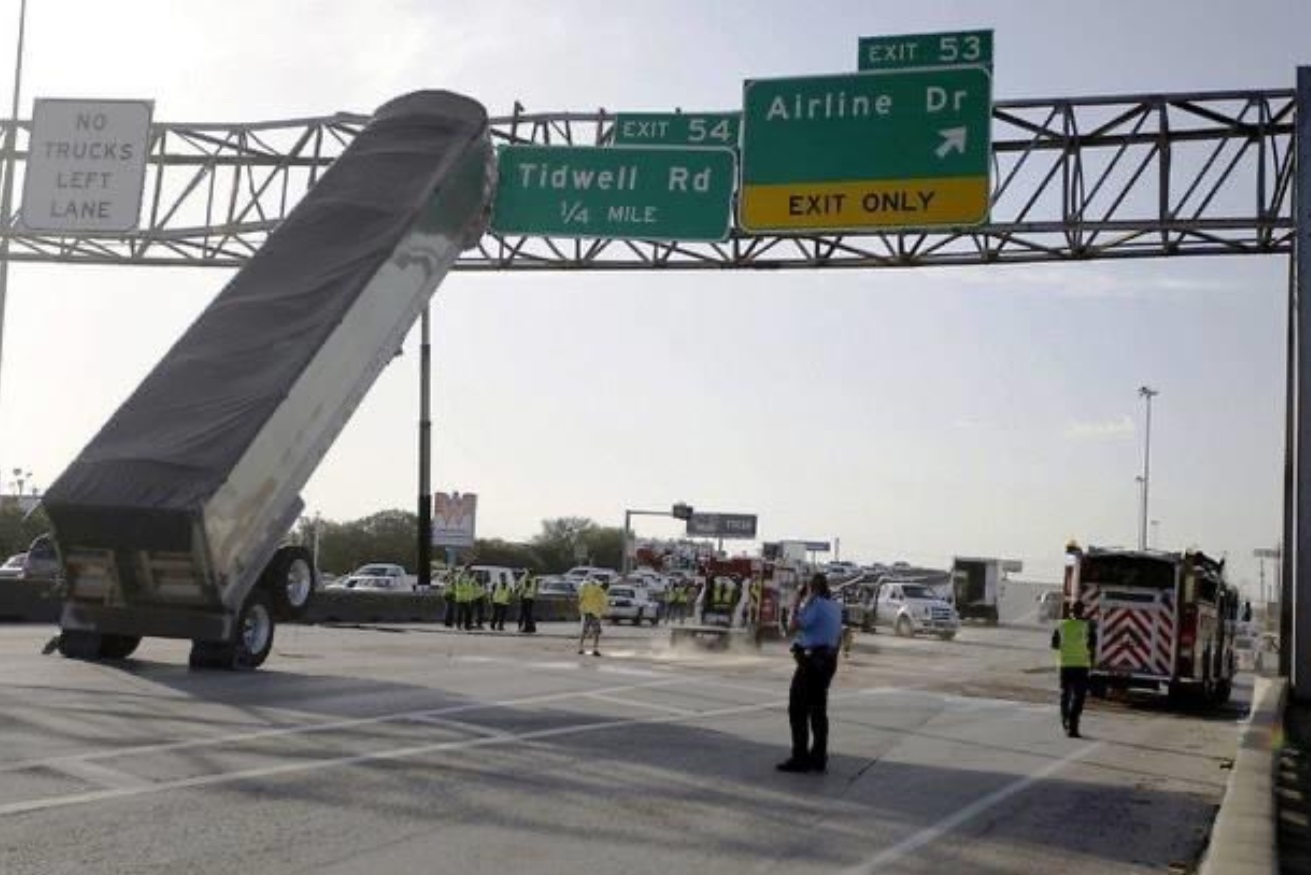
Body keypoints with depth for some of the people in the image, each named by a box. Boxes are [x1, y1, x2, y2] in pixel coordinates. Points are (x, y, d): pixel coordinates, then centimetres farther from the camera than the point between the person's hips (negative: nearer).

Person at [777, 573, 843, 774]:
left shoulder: (815, 605, -15)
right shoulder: (835, 607, 12)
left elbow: (792, 627, -17)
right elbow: (838, 636, 20)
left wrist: (797, 602, -6)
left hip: (811, 659, -9)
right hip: (828, 660, 9)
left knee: (798, 709, -4)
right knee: (818, 710, 13)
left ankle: (800, 758, -5)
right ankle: (819, 758, 15)